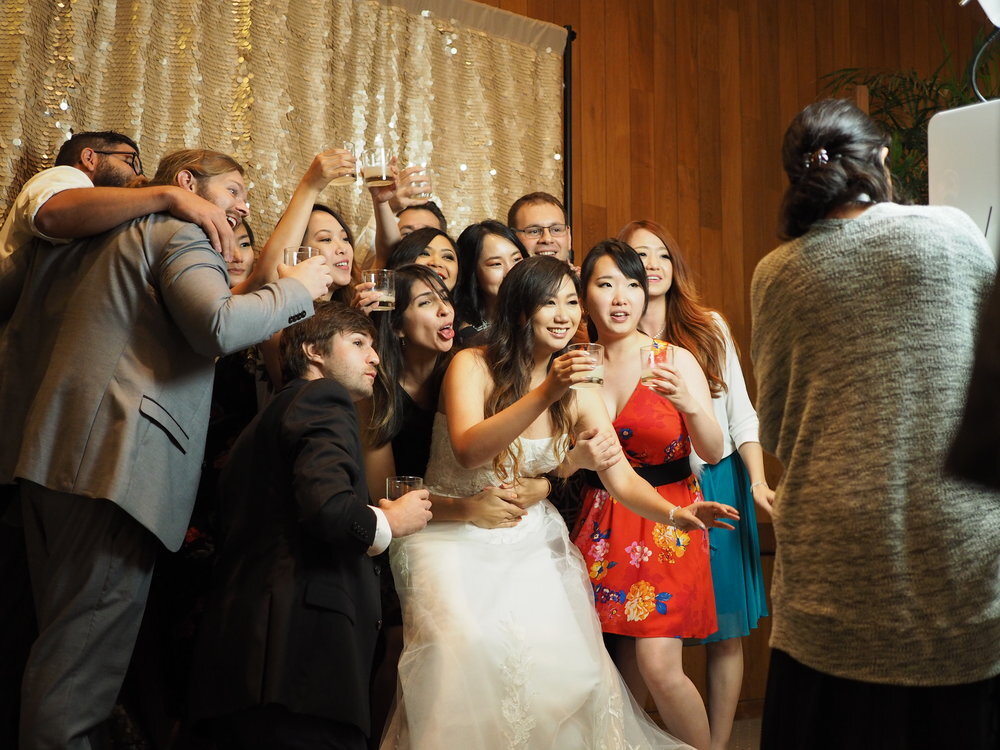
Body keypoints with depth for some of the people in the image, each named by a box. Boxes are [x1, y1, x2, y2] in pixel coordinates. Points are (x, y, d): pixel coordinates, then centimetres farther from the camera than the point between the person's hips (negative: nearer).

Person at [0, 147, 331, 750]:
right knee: (89, 639, -7)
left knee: (64, 628, 15)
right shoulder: (181, 231, 0)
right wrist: (297, 289, -5)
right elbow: (219, 327, -19)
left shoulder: (89, 235, 27)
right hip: (116, 456, -9)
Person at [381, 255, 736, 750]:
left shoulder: (577, 394, 4)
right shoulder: (473, 366, -9)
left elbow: (622, 478, -3)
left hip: (530, 540, 4)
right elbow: (468, 452, -25)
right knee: (472, 649, -27)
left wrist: (678, 515, -22)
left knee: (562, 657, -14)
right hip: (454, 536, -3)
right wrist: (546, 393, -33)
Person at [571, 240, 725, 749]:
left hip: (666, 521, -3)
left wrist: (691, 406, -26)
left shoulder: (675, 359, -5)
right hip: (601, 523, 3)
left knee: (658, 667, -11)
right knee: (625, 665, 5)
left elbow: (713, 452, -9)